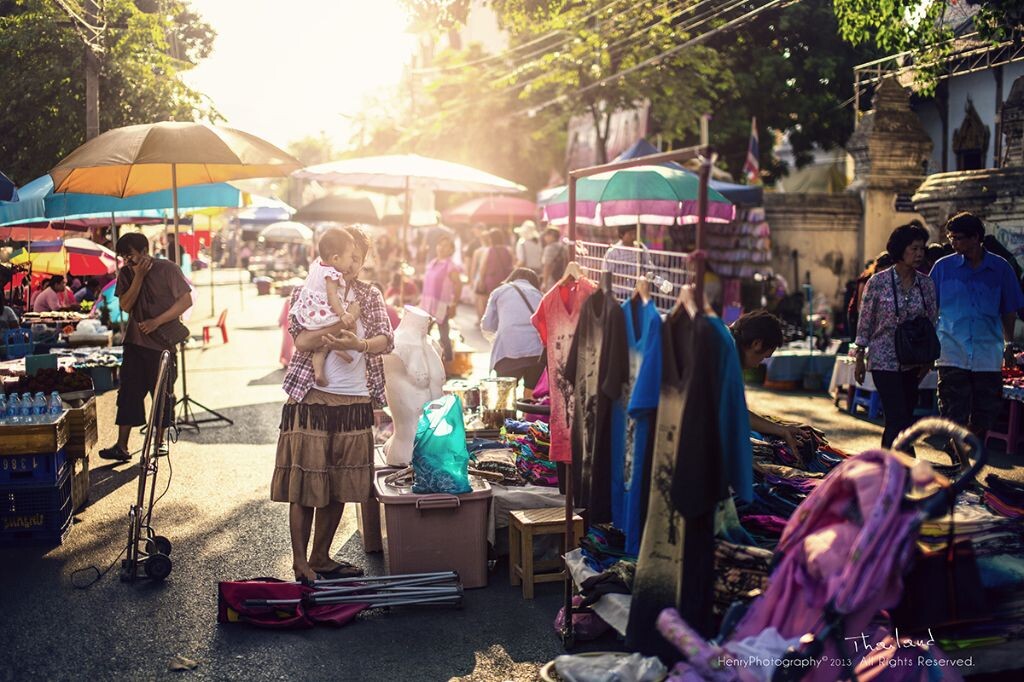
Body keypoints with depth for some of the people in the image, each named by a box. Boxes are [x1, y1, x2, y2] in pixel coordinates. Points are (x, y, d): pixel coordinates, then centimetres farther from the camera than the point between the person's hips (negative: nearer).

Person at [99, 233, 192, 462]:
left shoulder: (167, 269, -8)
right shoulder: (126, 274, 5)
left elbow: (186, 300, -10)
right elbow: (125, 305, -5)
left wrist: (157, 321, -16)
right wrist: (138, 277, -14)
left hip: (162, 342, -4)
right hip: (135, 342, 4)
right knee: (128, 393, 0)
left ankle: (160, 441, 20)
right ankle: (121, 446, 1)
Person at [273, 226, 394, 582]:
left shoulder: (371, 296, 11)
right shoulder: (307, 292, 2)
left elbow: (386, 341, -6)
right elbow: (301, 340, -14)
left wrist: (357, 344, -27)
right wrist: (346, 320, -24)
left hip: (355, 402, 4)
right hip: (311, 400, -4)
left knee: (339, 487, 10)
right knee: (305, 486, 0)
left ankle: (320, 558, 24)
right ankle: (300, 563, 11)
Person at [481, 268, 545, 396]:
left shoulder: (499, 291, 21)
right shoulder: (538, 294, 27)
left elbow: (487, 327, 21)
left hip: (510, 350, -3)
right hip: (540, 350, 3)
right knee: (533, 394, 14)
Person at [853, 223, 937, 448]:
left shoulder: (927, 284, 3)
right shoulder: (878, 282, -9)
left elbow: (932, 323, 10)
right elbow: (865, 323, -3)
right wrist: (860, 359, -2)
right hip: (884, 360, -5)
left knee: (905, 419, 9)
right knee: (898, 419, -12)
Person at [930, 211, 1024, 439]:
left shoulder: (1000, 268, 4)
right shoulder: (943, 267, 2)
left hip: (988, 354, 1)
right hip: (952, 354, -1)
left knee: (983, 419, 8)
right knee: (954, 416, -3)